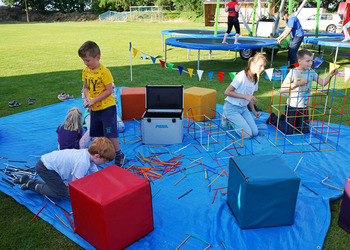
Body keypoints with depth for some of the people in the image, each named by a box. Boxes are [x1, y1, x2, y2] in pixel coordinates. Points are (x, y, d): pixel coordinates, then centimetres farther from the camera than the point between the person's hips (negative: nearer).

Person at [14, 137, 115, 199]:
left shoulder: (89, 154, -4)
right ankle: (33, 185, 6)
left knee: (55, 186, 20)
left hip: (49, 161, 9)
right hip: (45, 167, -9)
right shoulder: (83, 162, -32)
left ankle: (27, 180, 25)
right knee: (62, 194, -5)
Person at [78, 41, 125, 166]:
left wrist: (94, 100, -18)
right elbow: (86, 88, 13)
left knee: (110, 133, -4)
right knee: (98, 134, 14)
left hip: (107, 107, -7)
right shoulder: (85, 71, 5)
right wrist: (88, 99, -7)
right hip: (94, 109, 7)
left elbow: (109, 91, -17)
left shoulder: (104, 72, -17)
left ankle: (119, 155, 14)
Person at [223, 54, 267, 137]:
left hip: (243, 108, 8)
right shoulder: (241, 76, -21)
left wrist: (254, 111, 4)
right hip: (231, 108, -8)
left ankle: (233, 120, 18)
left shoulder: (255, 78, 4)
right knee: (247, 134, -13)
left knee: (255, 133, 0)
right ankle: (228, 118, 8)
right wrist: (245, 96, -26)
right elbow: (227, 92, -23)